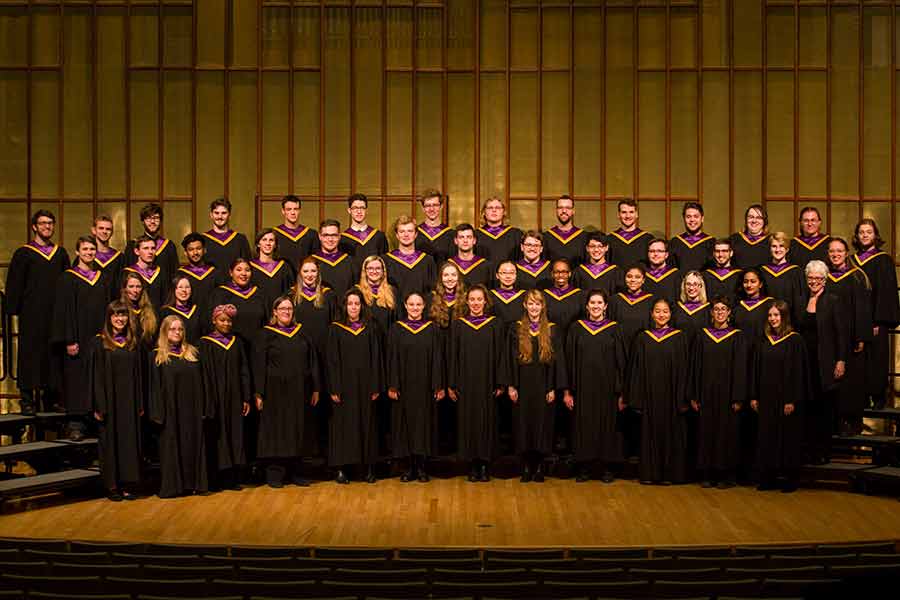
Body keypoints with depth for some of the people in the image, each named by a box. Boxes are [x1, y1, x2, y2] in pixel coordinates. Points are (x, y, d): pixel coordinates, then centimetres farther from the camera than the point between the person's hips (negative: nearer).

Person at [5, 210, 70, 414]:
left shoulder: (61, 254, 14)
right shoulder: (23, 254, 3)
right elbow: (14, 284, -1)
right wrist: (14, 310, -9)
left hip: (57, 313, 3)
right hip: (32, 315, -3)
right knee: (31, 353, -2)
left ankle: (50, 397, 15)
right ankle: (27, 399, 3)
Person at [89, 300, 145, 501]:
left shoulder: (134, 343, 9)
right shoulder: (98, 343, -2)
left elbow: (140, 374, 10)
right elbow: (95, 375, -5)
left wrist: (141, 403, 5)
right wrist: (97, 406, -11)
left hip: (130, 401, 3)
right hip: (109, 400, -3)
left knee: (130, 440, 4)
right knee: (111, 441, 1)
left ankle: (127, 484, 11)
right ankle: (112, 486, 9)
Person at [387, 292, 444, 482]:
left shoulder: (432, 328, 4)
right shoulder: (396, 329, 3)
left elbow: (437, 358, 2)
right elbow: (392, 359, 1)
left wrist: (439, 386, -4)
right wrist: (392, 386, -6)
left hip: (424, 386, 0)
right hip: (404, 385, 0)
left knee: (424, 422, 3)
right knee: (404, 422, 2)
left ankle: (422, 467, 11)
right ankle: (409, 467, 11)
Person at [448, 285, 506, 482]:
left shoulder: (494, 324, 3)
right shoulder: (458, 325, 5)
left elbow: (500, 355, 2)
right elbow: (452, 355, 4)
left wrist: (500, 384, -4)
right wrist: (451, 385, -1)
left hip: (487, 383, 0)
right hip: (465, 383, 1)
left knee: (487, 420, 2)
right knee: (467, 421, 3)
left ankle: (484, 464, 11)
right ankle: (472, 465, 12)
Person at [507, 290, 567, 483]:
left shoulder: (553, 330, 3)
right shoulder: (516, 329, 4)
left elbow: (557, 360, 1)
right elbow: (511, 359, 2)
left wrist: (553, 388, -6)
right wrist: (511, 386, -5)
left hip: (543, 385, 0)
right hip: (523, 385, 0)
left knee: (542, 424, 3)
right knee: (524, 425, 3)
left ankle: (539, 467, 13)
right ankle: (527, 467, 12)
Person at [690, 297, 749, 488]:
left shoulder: (738, 337, 0)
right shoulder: (702, 335, 7)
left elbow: (741, 369, -4)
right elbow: (695, 366, 7)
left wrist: (738, 398, -10)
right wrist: (694, 395, 1)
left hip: (727, 393, -2)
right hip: (707, 392, 3)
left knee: (727, 433, 1)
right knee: (707, 432, 5)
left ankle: (727, 475, 10)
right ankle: (708, 474, 13)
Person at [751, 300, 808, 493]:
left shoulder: (794, 340, -8)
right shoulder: (765, 340, 9)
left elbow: (797, 371, -11)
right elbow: (757, 369, 10)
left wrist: (792, 400, -15)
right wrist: (754, 396, 6)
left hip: (785, 397, -5)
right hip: (766, 397, 5)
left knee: (787, 436, 2)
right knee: (767, 437, 8)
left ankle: (790, 478, 13)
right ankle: (769, 478, 15)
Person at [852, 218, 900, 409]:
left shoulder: (883, 260, -3)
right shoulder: (852, 260, 11)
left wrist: (878, 322, -16)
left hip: (875, 320, -4)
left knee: (876, 358, 0)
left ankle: (878, 396, 10)